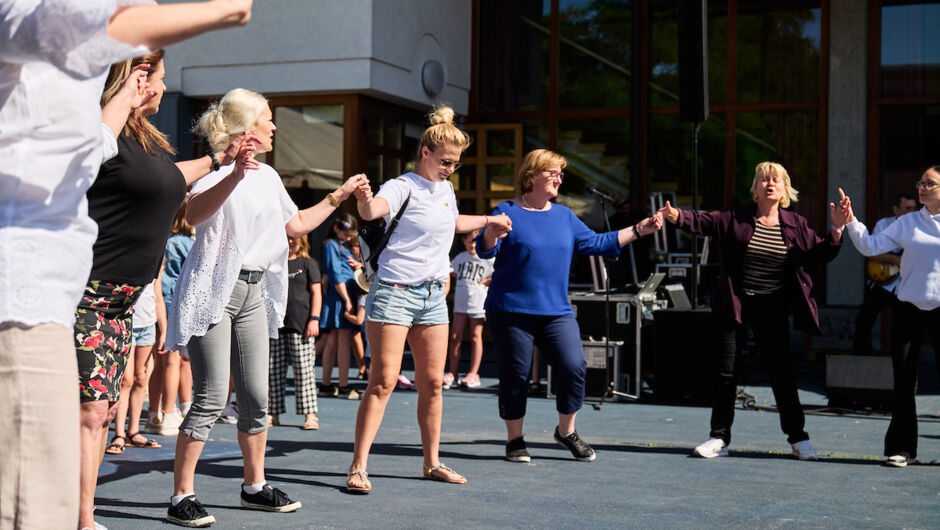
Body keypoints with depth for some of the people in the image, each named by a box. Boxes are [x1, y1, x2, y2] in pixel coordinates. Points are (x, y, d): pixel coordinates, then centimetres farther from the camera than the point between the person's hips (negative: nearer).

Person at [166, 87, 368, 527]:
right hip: (214, 290, -8)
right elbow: (192, 215, -33)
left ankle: (254, 486, 23)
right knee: (211, 399, -10)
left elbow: (296, 225, 28)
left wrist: (339, 196, 31)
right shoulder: (218, 172, -12)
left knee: (256, 397, 10)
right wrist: (234, 176, -46)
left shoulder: (268, 176, 15)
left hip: (252, 293, 8)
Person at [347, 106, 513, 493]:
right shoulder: (403, 186, -10)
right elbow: (373, 211, -33)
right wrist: (364, 200, -55)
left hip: (433, 295, 7)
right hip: (394, 291, -7)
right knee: (383, 381, -10)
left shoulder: (445, 189, 14)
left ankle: (432, 463, 20)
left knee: (432, 382, 8)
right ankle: (358, 467, -7)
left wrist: (489, 220, 45)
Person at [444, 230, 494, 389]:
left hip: (478, 304, -4)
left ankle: (473, 374, 4)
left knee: (475, 337, 0)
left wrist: (485, 281, -11)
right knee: (455, 336, 1)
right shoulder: (460, 257, 11)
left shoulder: (488, 258, -1)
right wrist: (461, 280, 13)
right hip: (460, 304, 4)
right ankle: (453, 372, 9)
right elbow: (452, 271, 29)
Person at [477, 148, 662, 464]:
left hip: (556, 311, 4)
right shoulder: (507, 212, 0)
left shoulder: (564, 216, 16)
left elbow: (596, 243, 20)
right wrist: (492, 234, -32)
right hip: (511, 311, -4)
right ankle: (515, 440, 17)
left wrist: (638, 230, 16)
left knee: (573, 367, -8)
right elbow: (484, 250, -9)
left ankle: (566, 431, 13)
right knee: (515, 375, 0)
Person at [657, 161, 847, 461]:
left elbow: (821, 254, 4)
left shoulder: (795, 225, 2)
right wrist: (675, 216, -28)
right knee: (725, 370, 4)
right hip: (735, 305, 0)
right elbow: (702, 222, -10)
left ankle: (798, 438, 17)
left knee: (781, 371, 4)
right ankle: (719, 437, 14)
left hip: (772, 309, 0)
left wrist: (836, 229, -11)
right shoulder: (736, 218, -3)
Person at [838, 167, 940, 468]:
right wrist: (850, 223, -6)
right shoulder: (907, 223, 9)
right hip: (909, 308, 2)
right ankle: (902, 448, 14)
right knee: (904, 382, 5)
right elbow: (871, 246, 6)